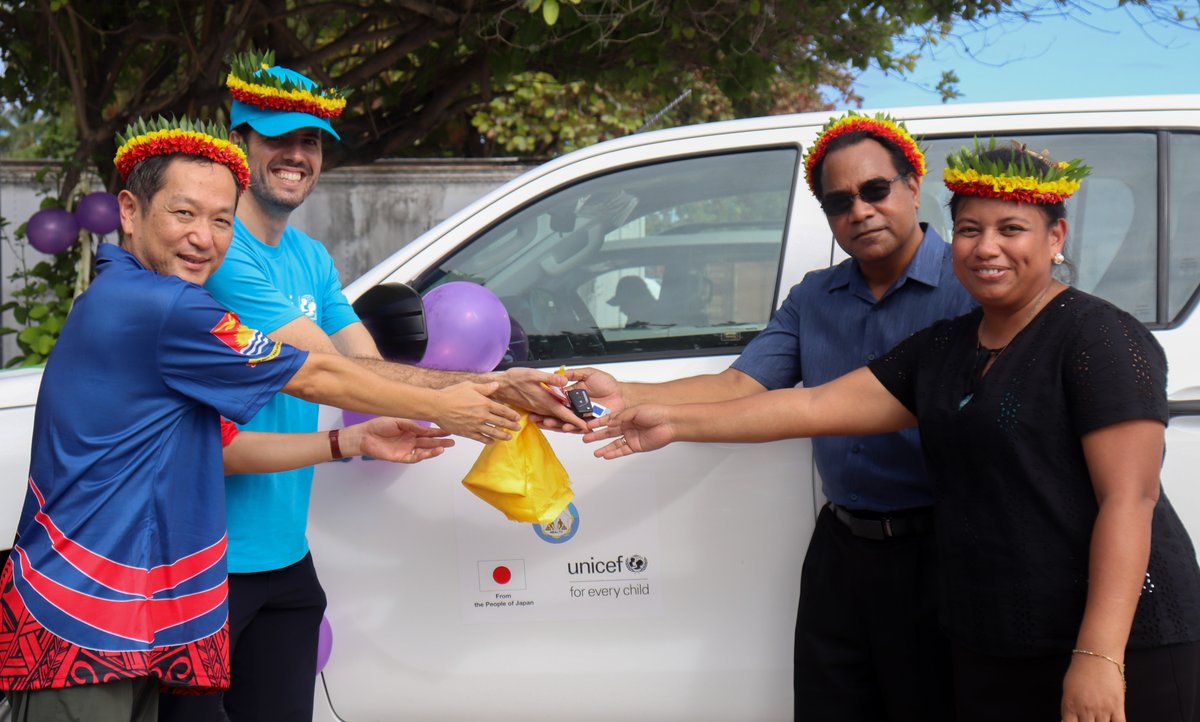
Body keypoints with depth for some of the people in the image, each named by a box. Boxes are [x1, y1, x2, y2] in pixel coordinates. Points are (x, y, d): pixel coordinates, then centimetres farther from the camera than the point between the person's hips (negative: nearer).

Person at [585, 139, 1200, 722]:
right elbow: (820, 405, 11)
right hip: (986, 650, 7)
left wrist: (1098, 656, -23)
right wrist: (676, 423, 7)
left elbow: (1129, 499, -16)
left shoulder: (1101, 338, -9)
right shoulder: (942, 349, 14)